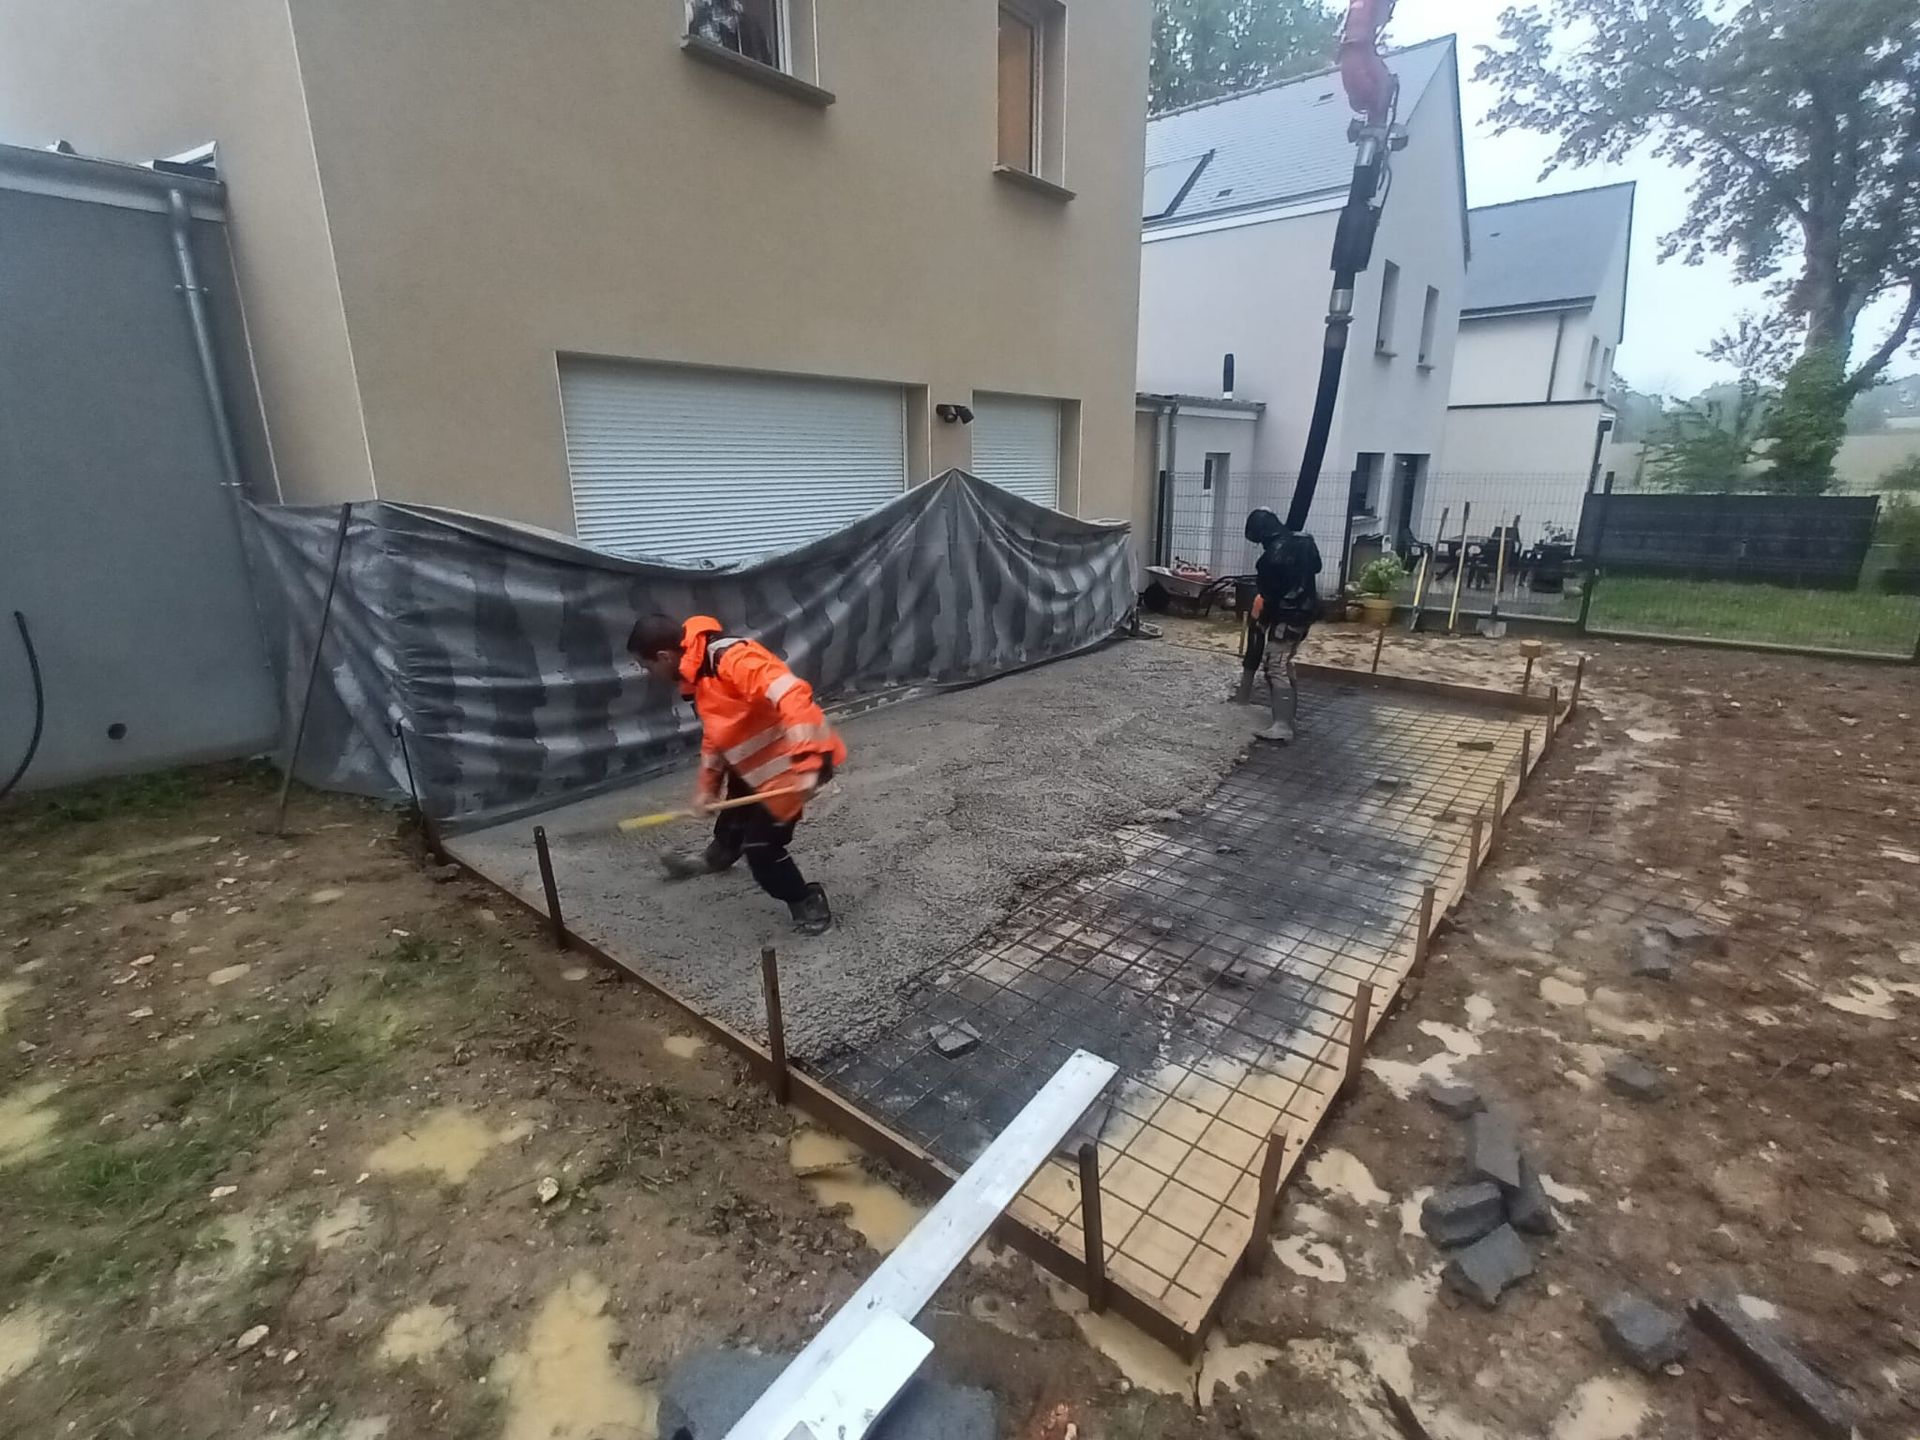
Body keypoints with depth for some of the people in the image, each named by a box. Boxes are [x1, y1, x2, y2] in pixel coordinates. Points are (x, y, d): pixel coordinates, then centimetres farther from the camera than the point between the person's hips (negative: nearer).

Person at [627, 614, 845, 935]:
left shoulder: (730, 658, -30)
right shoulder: (696, 675, 5)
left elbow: (791, 694, -40)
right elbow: (715, 734, 16)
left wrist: (808, 761, -46)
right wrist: (707, 787, 17)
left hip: (797, 761, -10)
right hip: (756, 762, 10)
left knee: (761, 845, -6)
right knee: (733, 816, 31)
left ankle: (808, 904, 16)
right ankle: (717, 856, 64)